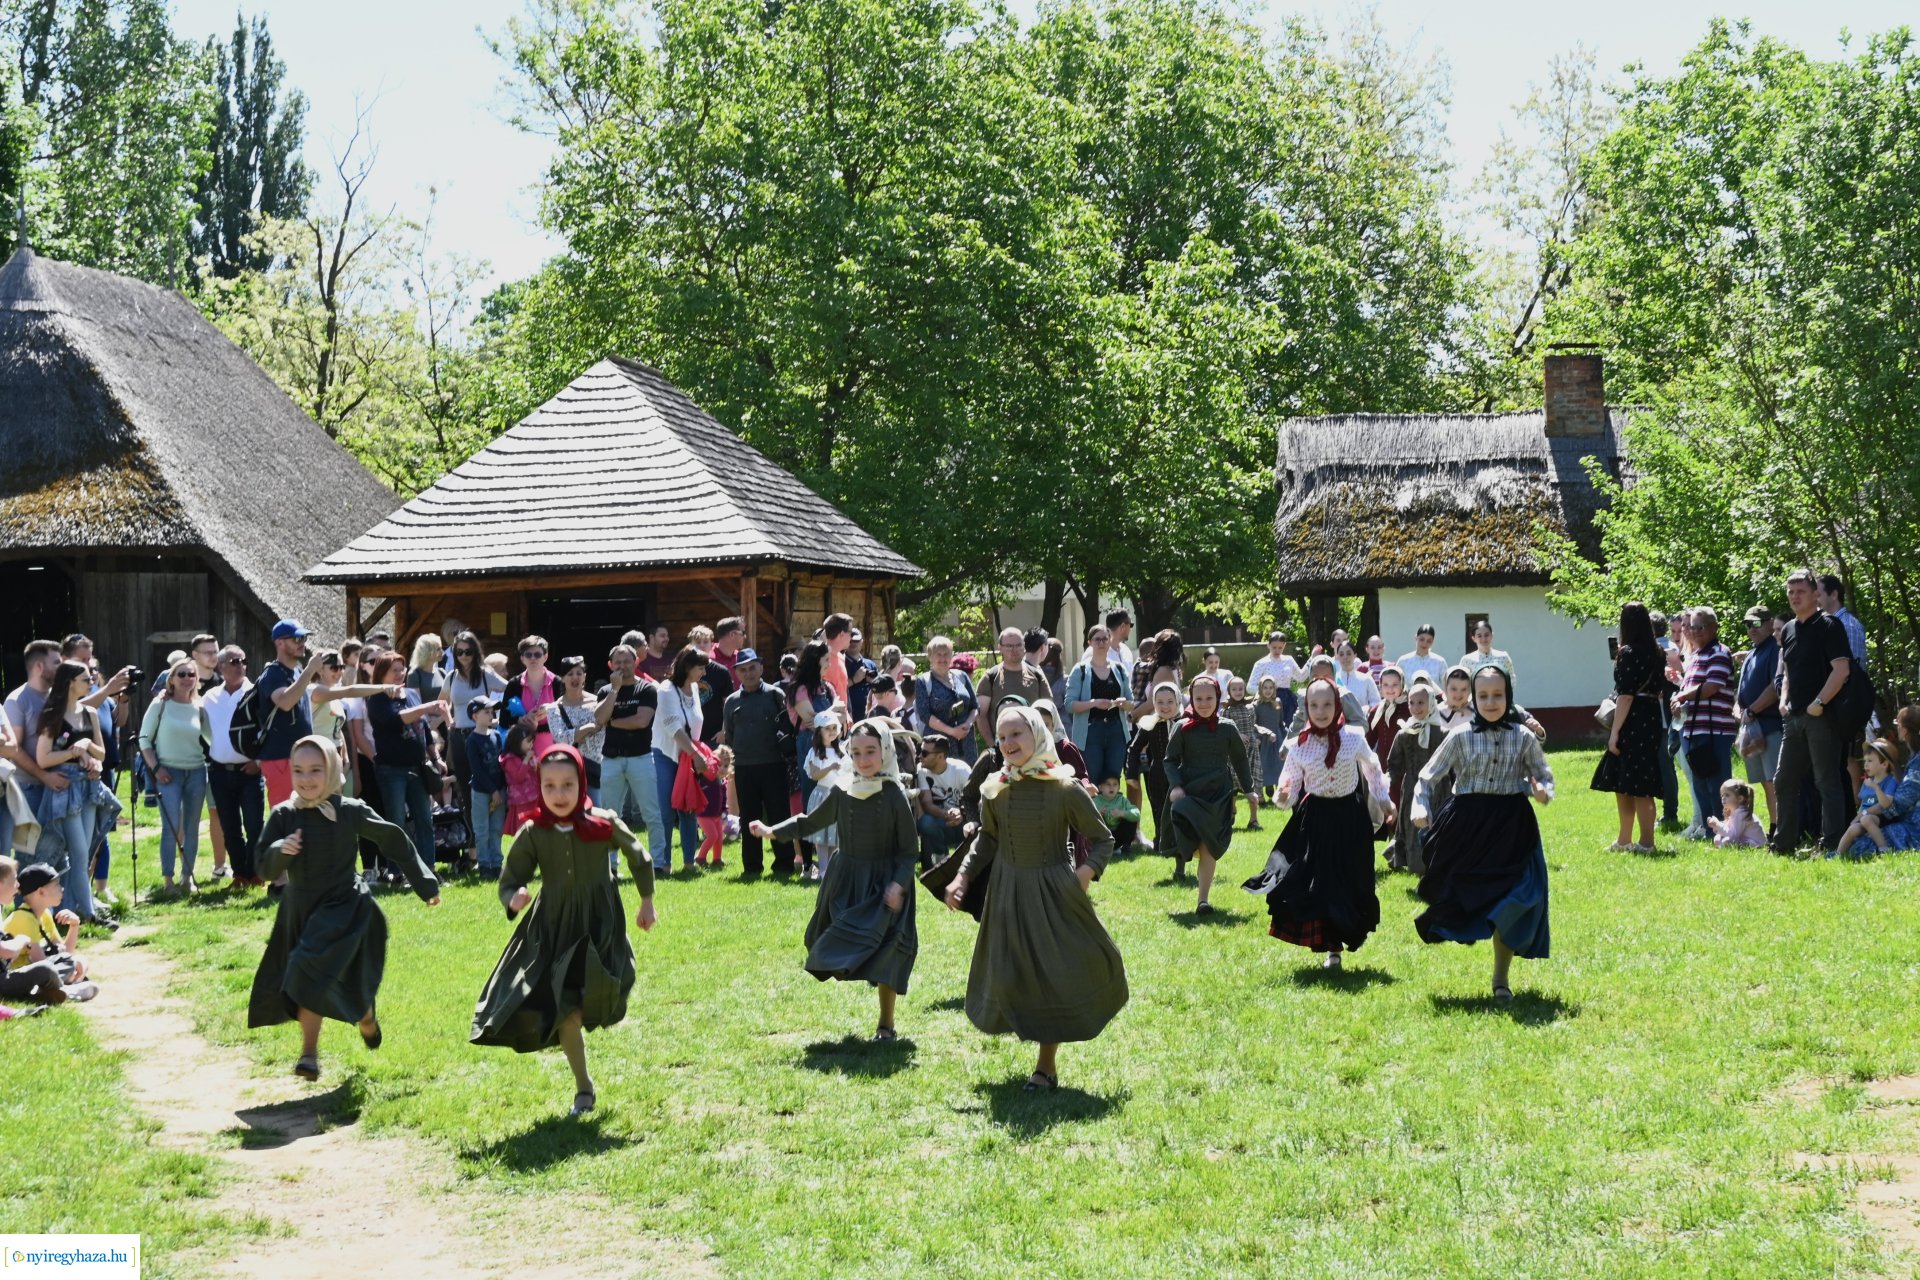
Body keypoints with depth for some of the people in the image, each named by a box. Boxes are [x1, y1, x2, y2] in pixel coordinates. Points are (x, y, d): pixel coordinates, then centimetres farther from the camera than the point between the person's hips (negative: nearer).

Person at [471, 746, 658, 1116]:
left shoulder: (605, 824, -10)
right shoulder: (533, 834, -8)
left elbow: (640, 859, 8)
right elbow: (509, 881, -3)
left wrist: (647, 902, 18)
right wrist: (514, 899, -26)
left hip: (599, 927, -2)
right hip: (552, 930, 2)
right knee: (563, 1011, 3)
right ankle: (583, 1087, 19)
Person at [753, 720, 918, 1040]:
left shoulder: (895, 795, -12)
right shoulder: (841, 791, -2)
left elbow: (908, 848, -8)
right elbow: (811, 822, 13)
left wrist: (898, 884, -20)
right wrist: (774, 831, 5)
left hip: (884, 883, -4)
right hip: (846, 881, 4)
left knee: (884, 951, -2)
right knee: (838, 947, 3)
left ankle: (886, 1025, 9)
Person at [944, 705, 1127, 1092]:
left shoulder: (1065, 789, -12)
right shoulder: (995, 790, -3)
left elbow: (1102, 839, -2)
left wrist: (1088, 871, -18)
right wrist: (963, 877, 3)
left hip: (1055, 893, -3)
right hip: (1007, 892, 3)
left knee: (1056, 971, -2)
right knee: (1009, 975, 3)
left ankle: (1047, 1064, 13)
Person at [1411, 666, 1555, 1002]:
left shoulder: (1523, 738, 2)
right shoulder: (1461, 737, -1)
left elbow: (1544, 776, 11)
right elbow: (1427, 777, 4)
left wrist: (1543, 791, -12)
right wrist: (1421, 807, -14)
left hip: (1511, 828, 0)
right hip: (1468, 826, 0)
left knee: (1510, 903, 0)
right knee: (1464, 896, -1)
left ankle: (1501, 978, 12)